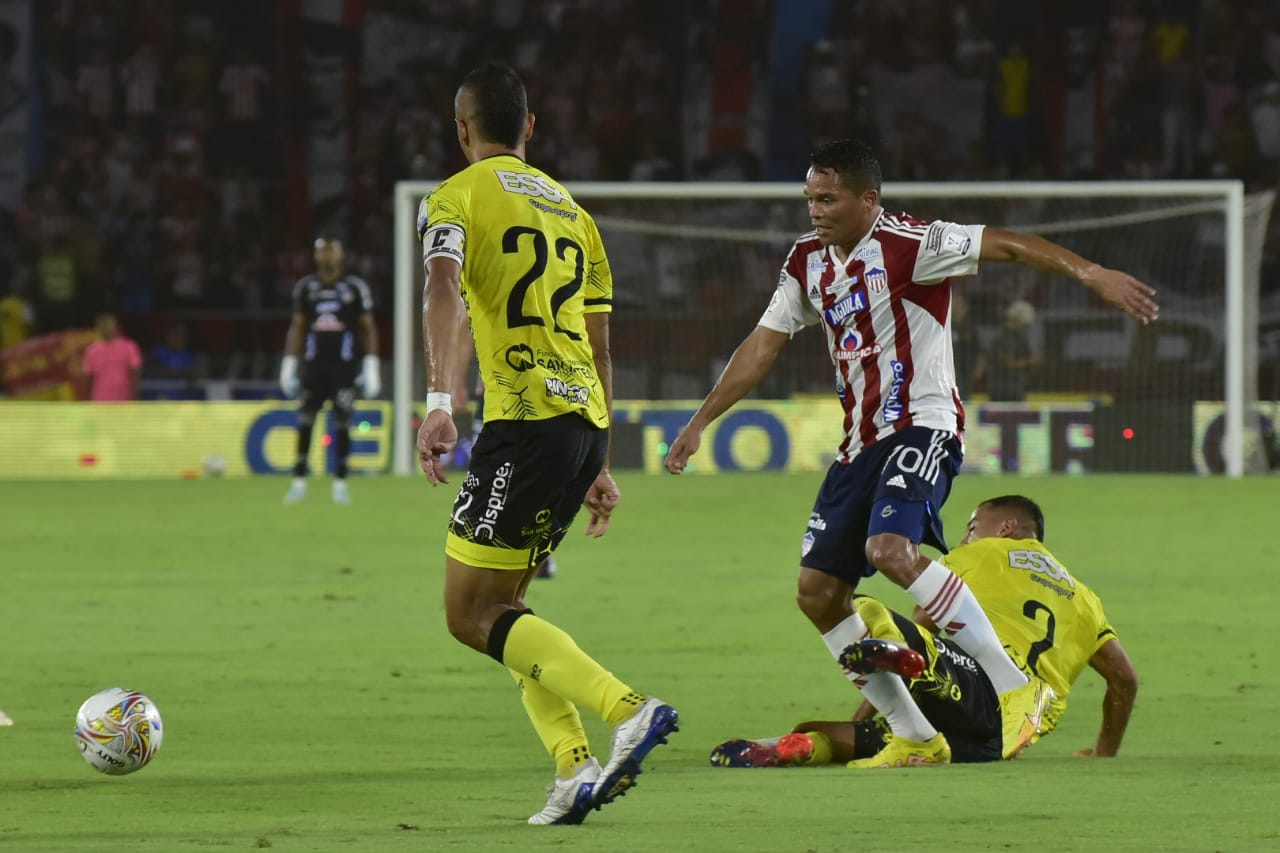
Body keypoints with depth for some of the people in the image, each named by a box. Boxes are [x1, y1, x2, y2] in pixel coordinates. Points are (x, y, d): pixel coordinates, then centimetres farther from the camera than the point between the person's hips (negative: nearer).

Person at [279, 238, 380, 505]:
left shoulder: (355, 287, 1)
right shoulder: (306, 287, 8)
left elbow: (368, 328, 4)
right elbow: (297, 327, 13)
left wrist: (371, 366, -2)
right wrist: (289, 365, 8)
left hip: (343, 367, -2)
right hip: (314, 366, 2)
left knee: (342, 423, -3)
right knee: (305, 422, -2)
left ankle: (340, 483, 4)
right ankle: (299, 480, 4)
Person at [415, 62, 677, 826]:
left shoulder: (458, 197, 0)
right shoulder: (570, 209, 22)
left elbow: (444, 290, -20)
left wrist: (440, 403, -31)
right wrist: (599, 467, 27)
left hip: (526, 420, -7)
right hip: (585, 419, 7)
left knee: (471, 614, -3)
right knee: (500, 603, 18)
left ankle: (630, 709, -19)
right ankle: (576, 768, 3)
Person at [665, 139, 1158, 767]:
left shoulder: (904, 245, -12)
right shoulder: (808, 261, 11)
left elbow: (1003, 245, -18)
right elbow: (762, 346, 18)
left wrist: (1089, 273, -30)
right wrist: (700, 422, 18)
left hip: (922, 425, -8)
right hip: (862, 441, 8)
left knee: (890, 550, -31)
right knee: (817, 592, 2)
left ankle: (1016, 687, -22)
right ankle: (913, 737, 11)